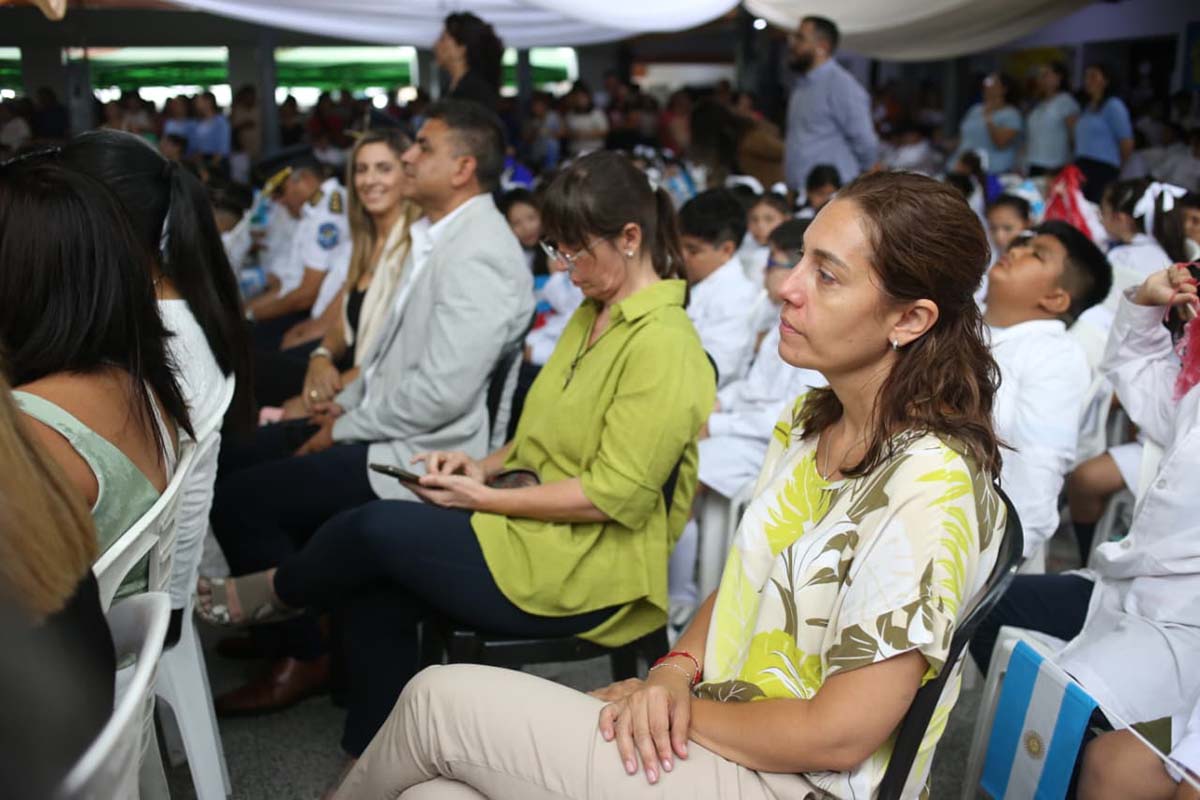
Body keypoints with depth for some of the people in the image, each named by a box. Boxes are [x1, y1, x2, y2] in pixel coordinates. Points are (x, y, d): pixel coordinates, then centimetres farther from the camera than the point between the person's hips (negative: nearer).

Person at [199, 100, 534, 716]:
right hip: (378, 423, 10)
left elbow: (441, 389, -27)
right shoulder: (435, 234, 10)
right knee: (236, 461, 13)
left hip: (418, 454, -10)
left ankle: (303, 658, 6)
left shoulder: (479, 255, -22)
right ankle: (284, 616, 28)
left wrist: (346, 427, -15)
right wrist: (346, 402, 9)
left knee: (238, 501, -13)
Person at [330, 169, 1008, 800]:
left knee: (443, 697, -9)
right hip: (707, 733, 7)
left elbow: (840, 735, -21)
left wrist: (679, 707, -10)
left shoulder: (931, 483, -21)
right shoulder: (807, 423, 5)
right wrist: (677, 671, -6)